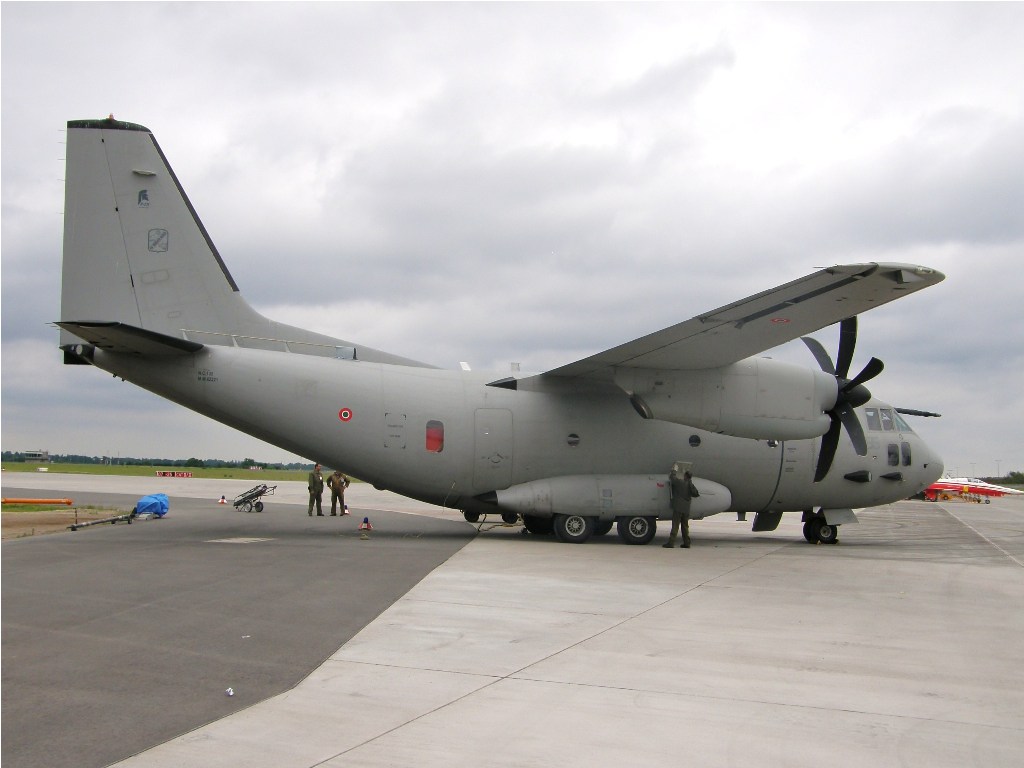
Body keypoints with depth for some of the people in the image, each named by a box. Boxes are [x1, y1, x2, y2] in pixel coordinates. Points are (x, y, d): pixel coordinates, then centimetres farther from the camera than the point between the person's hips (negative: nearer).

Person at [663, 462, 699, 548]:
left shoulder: (679, 482, -8)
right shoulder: (690, 485, 3)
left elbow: (671, 478, 1)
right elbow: (696, 494, 1)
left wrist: (674, 470, 17)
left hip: (678, 507, -5)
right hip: (686, 509, 5)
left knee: (675, 526, -5)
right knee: (685, 526, 13)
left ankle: (671, 542, -7)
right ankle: (686, 543, 14)